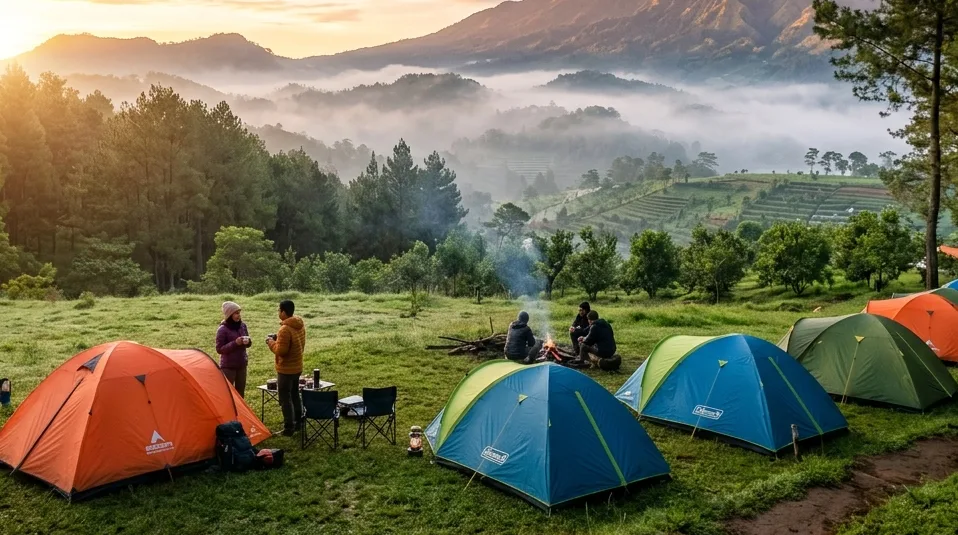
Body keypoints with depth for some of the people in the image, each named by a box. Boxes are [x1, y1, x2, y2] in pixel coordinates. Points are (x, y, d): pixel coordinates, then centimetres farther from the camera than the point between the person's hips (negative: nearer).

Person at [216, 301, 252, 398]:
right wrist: (235, 343, -24)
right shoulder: (222, 329, -14)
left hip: (241, 364, 6)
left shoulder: (242, 326, 3)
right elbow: (219, 349, -14)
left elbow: (248, 344, 13)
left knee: (240, 392, 13)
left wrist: (247, 341, -11)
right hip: (228, 366, -6)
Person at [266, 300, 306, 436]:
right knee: (295, 395, 20)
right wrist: (278, 339, 10)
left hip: (285, 369, -9)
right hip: (297, 367, 9)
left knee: (285, 398, 0)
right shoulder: (300, 325, 3)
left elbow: (280, 351, -25)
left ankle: (289, 428, 3)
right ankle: (298, 423, 30)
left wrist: (271, 342, -8)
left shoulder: (285, 329, -25)